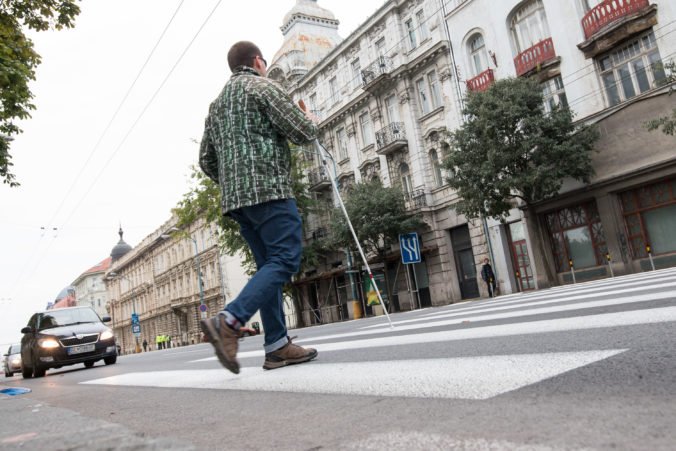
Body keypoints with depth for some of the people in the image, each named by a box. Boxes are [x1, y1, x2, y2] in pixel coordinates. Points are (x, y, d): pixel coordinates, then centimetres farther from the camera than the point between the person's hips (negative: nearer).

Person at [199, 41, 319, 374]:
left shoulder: (216, 104, 24)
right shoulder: (263, 87, 2)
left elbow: (206, 160, 23)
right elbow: (302, 133, -4)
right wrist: (311, 121, 18)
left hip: (235, 198, 8)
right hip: (269, 188, -8)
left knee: (268, 265, 8)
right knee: (285, 259, -12)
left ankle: (277, 346, 4)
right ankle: (228, 321, -26)